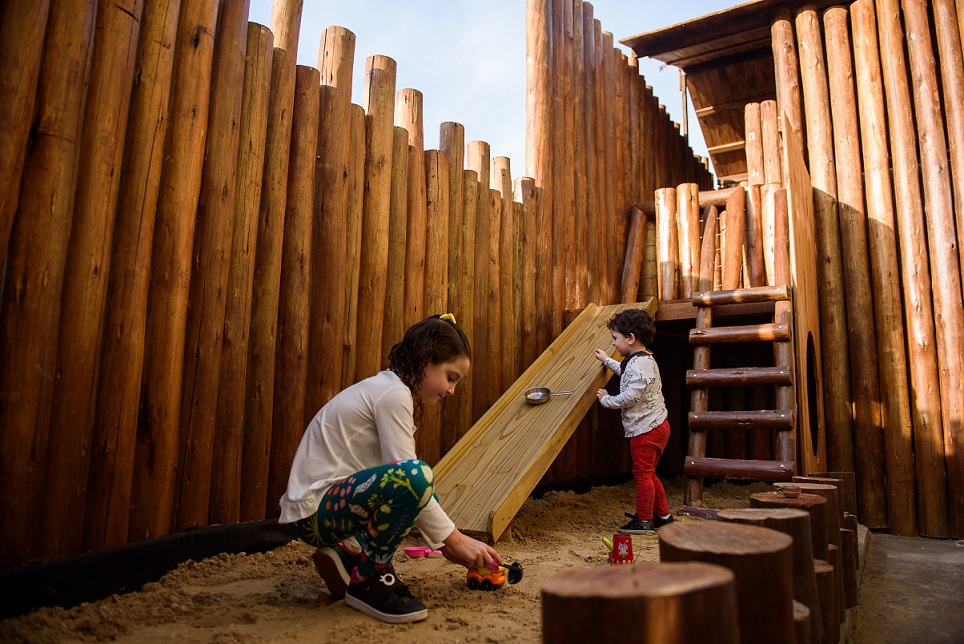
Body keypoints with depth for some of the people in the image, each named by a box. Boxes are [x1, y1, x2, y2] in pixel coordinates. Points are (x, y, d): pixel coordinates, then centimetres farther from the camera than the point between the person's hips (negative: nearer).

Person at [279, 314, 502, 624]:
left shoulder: (386, 388, 12)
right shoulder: (393, 393, -17)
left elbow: (414, 491, 12)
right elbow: (408, 478, -21)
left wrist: (446, 543, 9)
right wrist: (454, 539, -12)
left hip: (333, 499, 10)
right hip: (314, 510, -10)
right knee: (413, 475, -32)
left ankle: (353, 553, 7)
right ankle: (366, 580, -11)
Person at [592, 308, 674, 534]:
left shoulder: (639, 364, -21)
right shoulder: (644, 359, 12)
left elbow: (630, 396, -28)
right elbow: (626, 373, 33)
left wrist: (606, 400, -13)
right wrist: (606, 360, 39)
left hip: (645, 430, -11)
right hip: (656, 425, 11)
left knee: (642, 474, 1)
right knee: (648, 474, 19)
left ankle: (643, 520, 13)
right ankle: (663, 515, 29)